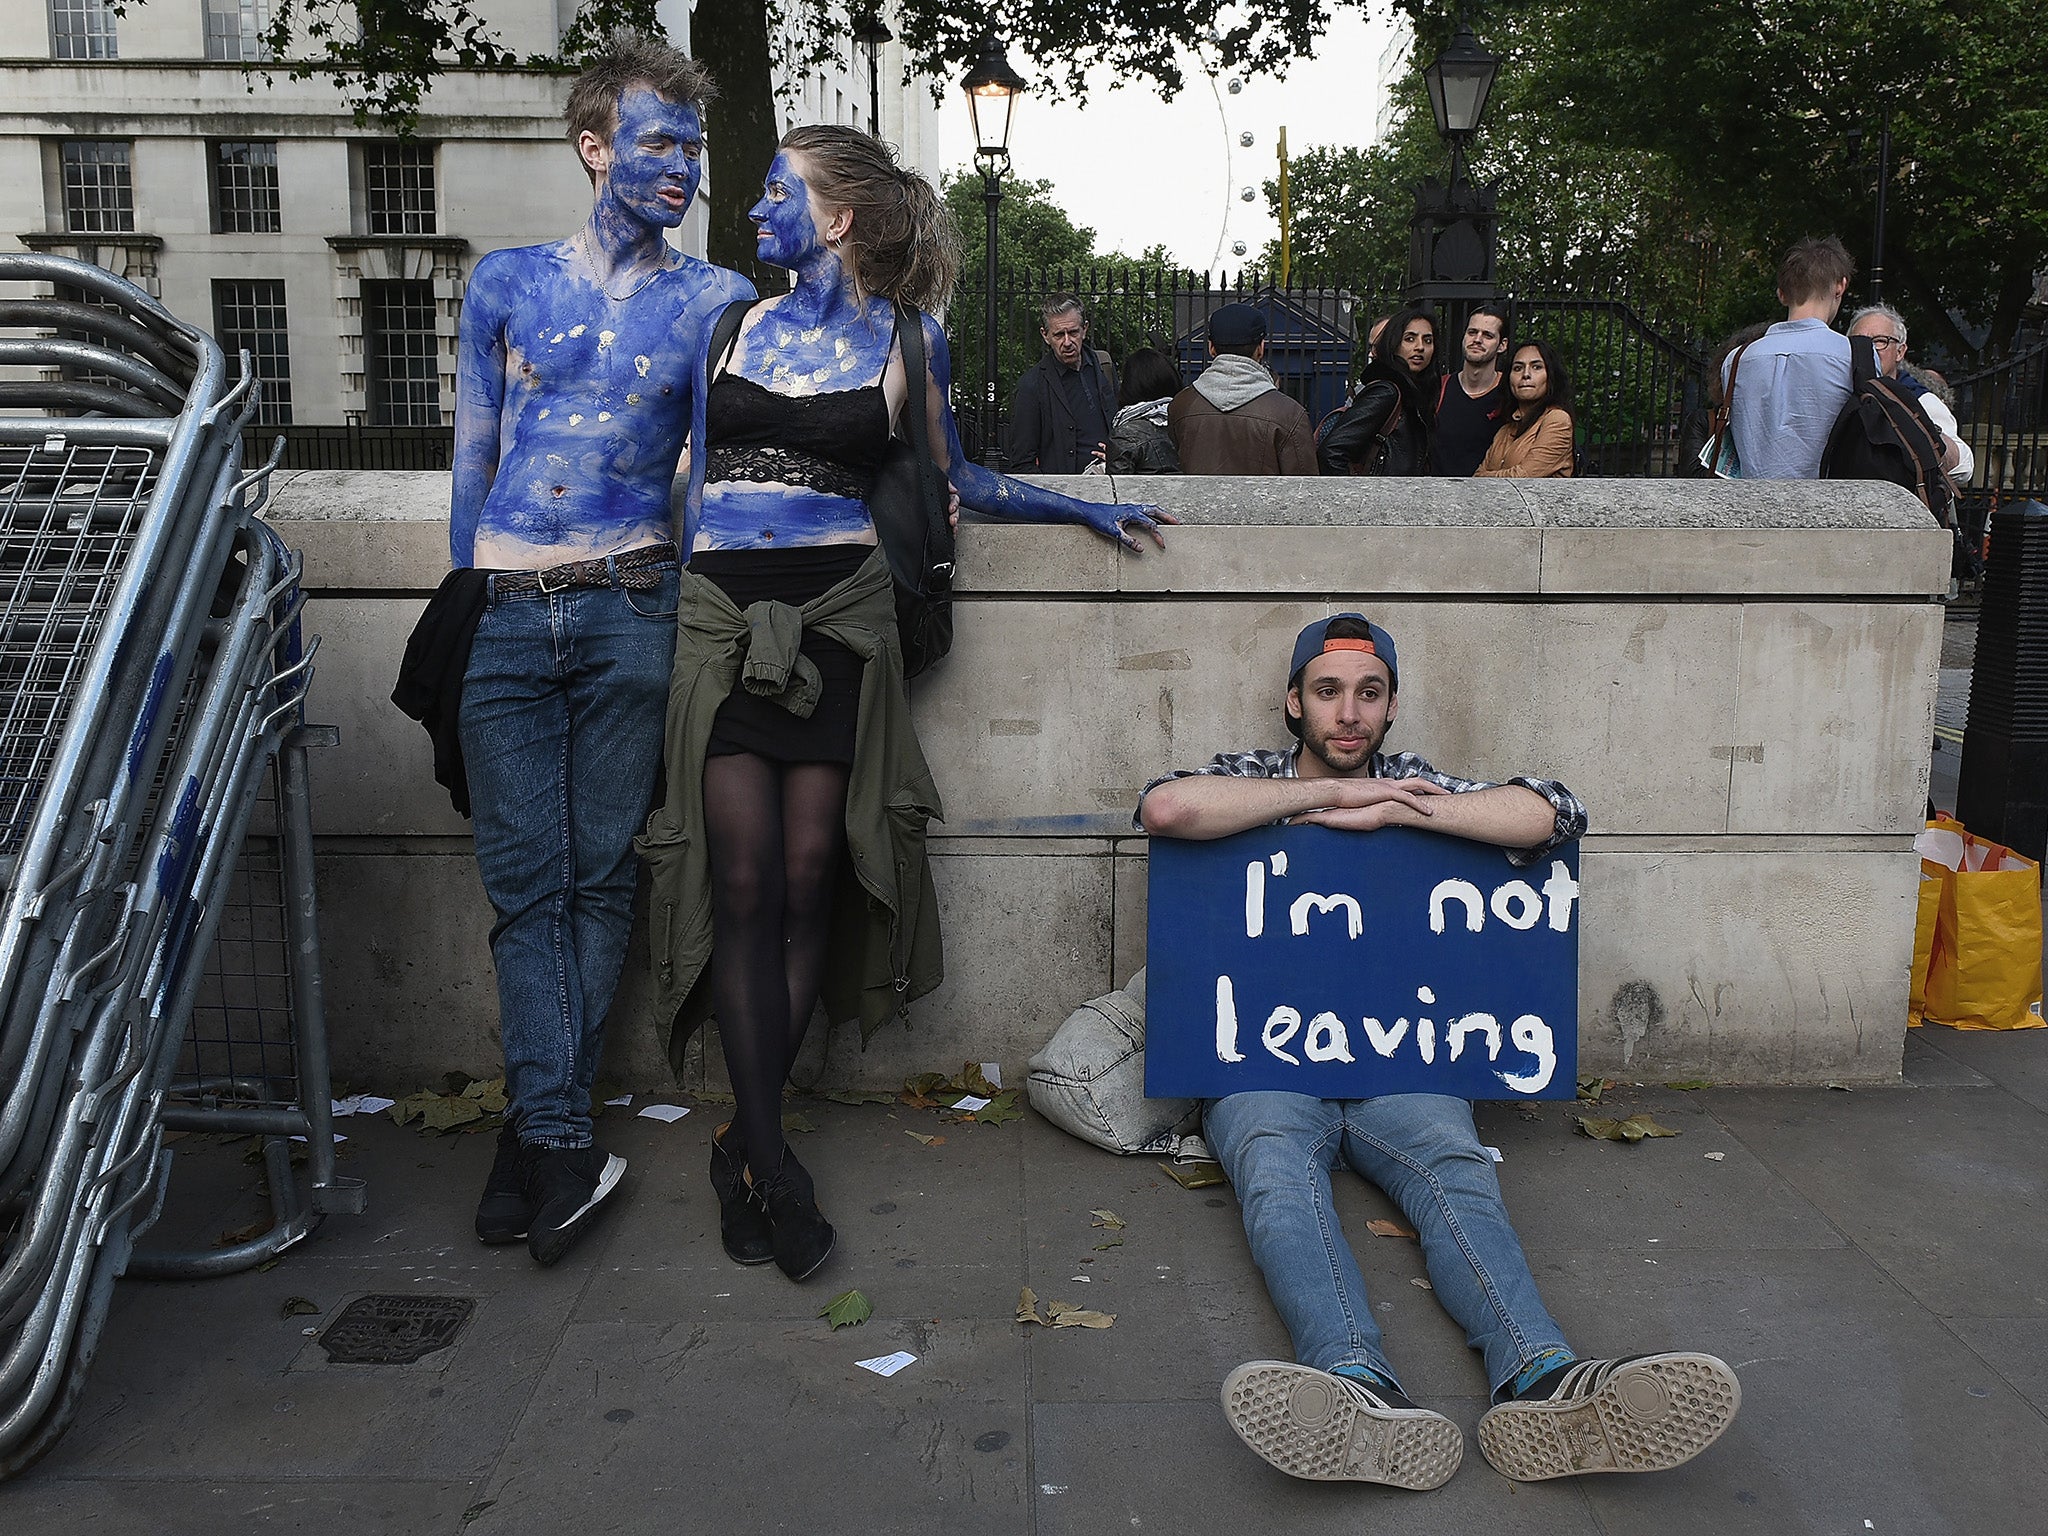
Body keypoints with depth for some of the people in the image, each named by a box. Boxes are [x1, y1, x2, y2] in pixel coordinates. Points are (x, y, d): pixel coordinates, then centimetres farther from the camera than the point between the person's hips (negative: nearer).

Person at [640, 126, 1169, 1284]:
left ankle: (746, 1144, 9)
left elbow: (957, 477, 20)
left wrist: (1091, 511, 21)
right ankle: (771, 1158, -1)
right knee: (744, 878, -7)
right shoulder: (737, 318, 15)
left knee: (810, 877, -3)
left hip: (837, 614, -1)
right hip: (722, 613, 1)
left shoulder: (907, 337, 10)